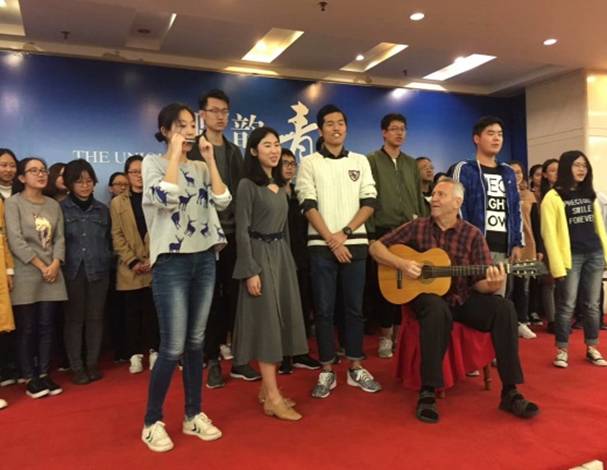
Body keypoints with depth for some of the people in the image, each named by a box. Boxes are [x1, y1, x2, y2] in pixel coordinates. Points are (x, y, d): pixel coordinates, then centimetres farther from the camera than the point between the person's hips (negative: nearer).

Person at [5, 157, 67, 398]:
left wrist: (55, 264, -9)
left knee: (47, 327, 8)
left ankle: (44, 374, 18)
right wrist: (41, 266, -12)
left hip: (52, 273, 4)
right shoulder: (13, 203, -3)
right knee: (26, 329, 2)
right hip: (26, 275, -4)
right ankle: (30, 378, 12)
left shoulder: (53, 204, 12)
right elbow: (15, 240, -11)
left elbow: (59, 238, 7)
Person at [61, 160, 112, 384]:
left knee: (95, 318, 7)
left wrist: (107, 262, 7)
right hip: (72, 271, -3)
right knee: (74, 319, 3)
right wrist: (59, 265, -6)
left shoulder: (102, 209, 11)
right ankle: (76, 367, 10)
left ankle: (93, 364, 17)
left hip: (98, 271, 3)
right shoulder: (60, 208, 0)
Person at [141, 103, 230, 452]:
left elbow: (223, 202, -2)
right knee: (173, 348, -6)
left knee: (196, 343, 10)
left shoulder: (200, 167, 13)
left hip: (205, 259, 5)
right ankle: (152, 422, 13)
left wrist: (210, 159, -3)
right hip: (172, 262, -5)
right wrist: (175, 153, -12)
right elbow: (166, 198, -21)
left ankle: (194, 415, 24)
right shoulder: (153, 163, 0)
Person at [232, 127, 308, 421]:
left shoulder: (280, 185, 14)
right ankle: (273, 397, 1)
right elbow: (242, 232, -13)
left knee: (280, 320, 8)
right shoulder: (247, 185, -8)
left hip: (282, 255, 8)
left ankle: (267, 389, 20)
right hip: (260, 255, -8)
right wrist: (250, 271, -19)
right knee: (266, 322, -5)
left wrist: (289, 261, 16)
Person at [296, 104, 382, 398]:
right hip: (321, 245, -2)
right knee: (324, 309, 2)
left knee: (354, 308, 7)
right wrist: (332, 240, -12)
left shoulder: (360, 161, 11)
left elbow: (369, 203, 3)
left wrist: (344, 233, -8)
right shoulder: (309, 163, 4)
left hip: (355, 243, 2)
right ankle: (327, 371, 12)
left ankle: (355, 368, 18)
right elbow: (309, 206, -5)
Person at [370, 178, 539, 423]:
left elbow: (480, 282, -2)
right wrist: (401, 263, -17)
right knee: (438, 310, -38)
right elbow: (376, 247, 0)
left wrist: (493, 284, -26)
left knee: (503, 307, -24)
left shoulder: (472, 234, 1)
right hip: (428, 296, -2)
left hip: (463, 299, 3)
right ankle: (427, 392, -28)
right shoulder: (417, 227, 0)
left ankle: (510, 392, -16)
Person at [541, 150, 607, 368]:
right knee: (567, 305, 0)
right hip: (571, 257, -5)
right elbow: (549, 233, -10)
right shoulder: (553, 197, -6)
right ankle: (562, 350, 11)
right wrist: (557, 265, -15)